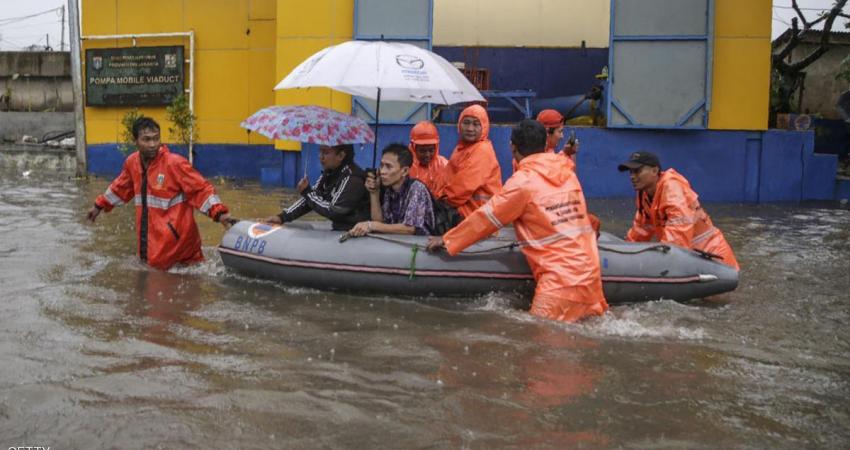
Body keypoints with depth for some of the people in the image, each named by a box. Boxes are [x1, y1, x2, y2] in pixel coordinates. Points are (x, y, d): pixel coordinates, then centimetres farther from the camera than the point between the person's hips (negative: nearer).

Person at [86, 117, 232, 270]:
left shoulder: (174, 163, -15)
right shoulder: (132, 162, 5)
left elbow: (201, 188, -16)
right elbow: (120, 188, 24)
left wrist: (219, 213, -28)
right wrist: (100, 205, 34)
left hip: (174, 235, -7)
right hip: (150, 236, 7)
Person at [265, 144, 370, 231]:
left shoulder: (352, 179, -23)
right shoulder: (329, 172, 5)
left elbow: (333, 211, -24)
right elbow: (311, 198, 6)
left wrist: (307, 192, -16)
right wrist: (282, 217, -5)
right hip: (339, 230, 8)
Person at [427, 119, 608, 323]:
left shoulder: (523, 181, -8)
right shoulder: (568, 174, 11)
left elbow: (486, 218, -1)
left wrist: (447, 240, 10)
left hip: (561, 279, -7)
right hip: (590, 272, 7)